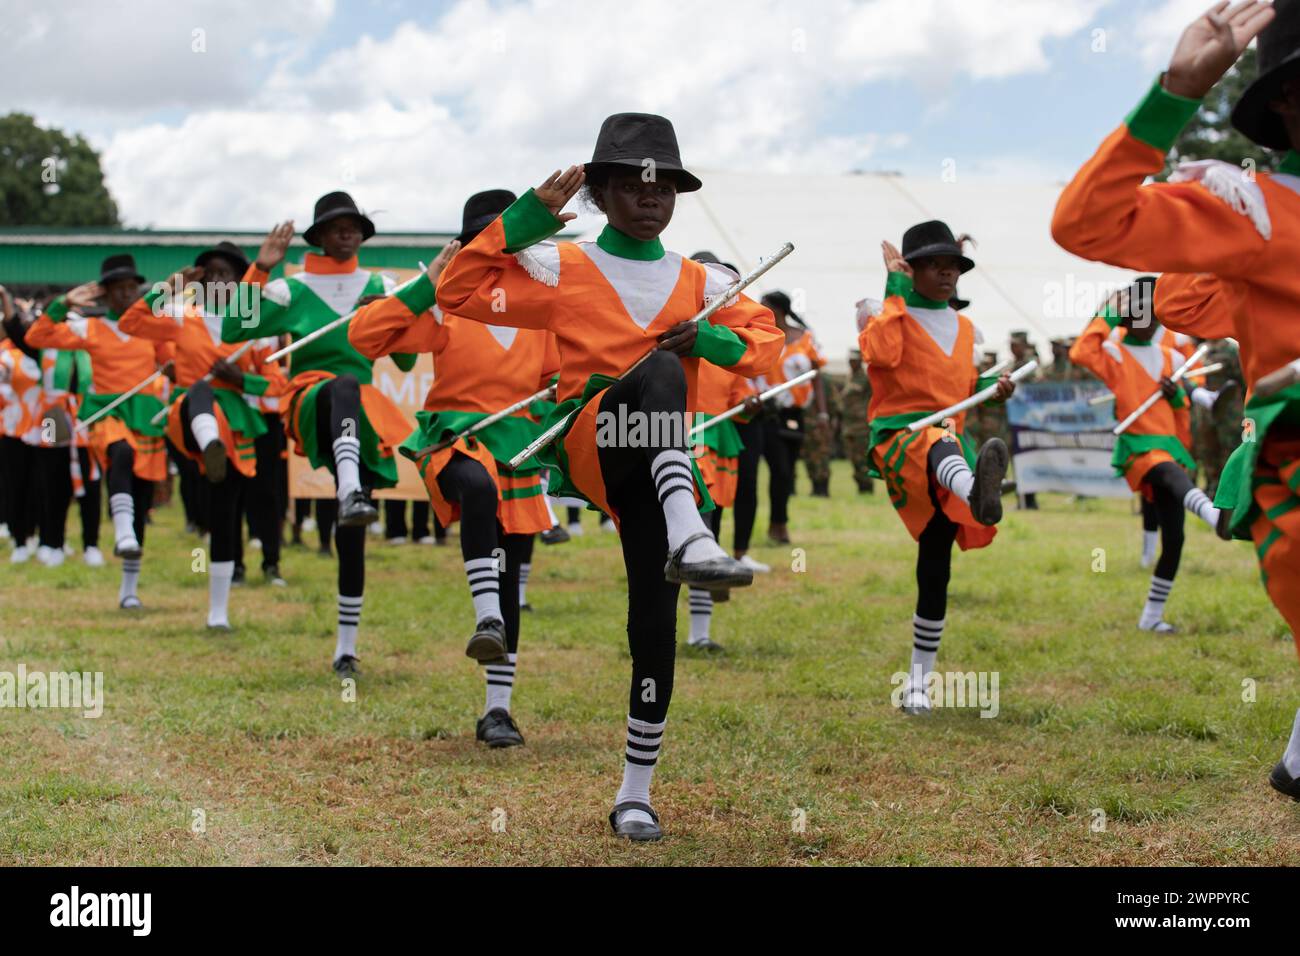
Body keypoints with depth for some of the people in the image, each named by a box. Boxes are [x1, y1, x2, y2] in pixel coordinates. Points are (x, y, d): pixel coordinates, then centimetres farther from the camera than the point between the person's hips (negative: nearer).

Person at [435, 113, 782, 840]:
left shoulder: (701, 282, 16)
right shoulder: (562, 269, 8)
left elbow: (767, 344, 13)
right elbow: (459, 293, 1)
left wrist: (709, 338, -7)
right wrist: (524, 220, -8)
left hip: (657, 464, 4)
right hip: (586, 445, -3)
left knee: (657, 621, -4)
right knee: (658, 368, -33)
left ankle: (636, 792, 6)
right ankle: (690, 539, -55)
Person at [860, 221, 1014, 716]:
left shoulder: (966, 329, 17)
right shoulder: (891, 314, 0)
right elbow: (880, 355, -22)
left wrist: (994, 389, 8)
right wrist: (896, 291, -17)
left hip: (950, 438, 6)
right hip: (898, 434, -6)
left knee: (936, 566, 4)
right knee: (941, 447, -43)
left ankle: (919, 681, 14)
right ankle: (978, 494, -81)